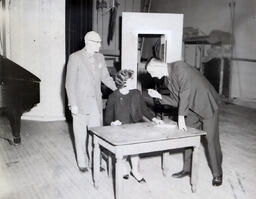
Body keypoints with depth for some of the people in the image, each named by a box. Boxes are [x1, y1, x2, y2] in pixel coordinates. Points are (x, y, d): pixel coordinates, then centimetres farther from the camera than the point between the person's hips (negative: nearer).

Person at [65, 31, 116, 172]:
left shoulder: (99, 57, 8)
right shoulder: (75, 58, -8)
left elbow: (106, 77, 14)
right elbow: (70, 83, -9)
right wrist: (73, 104, -13)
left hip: (96, 104, 4)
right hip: (80, 104, -4)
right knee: (81, 135, 7)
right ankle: (82, 163, 22)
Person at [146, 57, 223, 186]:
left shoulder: (179, 67, -19)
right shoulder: (170, 79, 8)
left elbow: (186, 92, -26)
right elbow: (176, 101, 10)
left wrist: (181, 115, -24)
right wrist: (159, 96, -2)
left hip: (207, 106, -8)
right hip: (192, 109, 9)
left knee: (211, 140, -2)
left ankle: (217, 174, 12)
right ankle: (187, 169, 22)